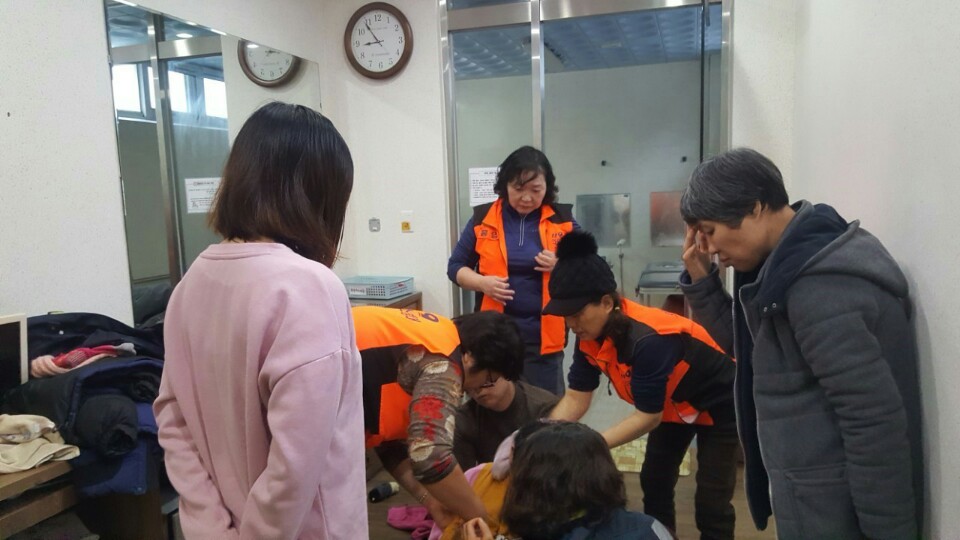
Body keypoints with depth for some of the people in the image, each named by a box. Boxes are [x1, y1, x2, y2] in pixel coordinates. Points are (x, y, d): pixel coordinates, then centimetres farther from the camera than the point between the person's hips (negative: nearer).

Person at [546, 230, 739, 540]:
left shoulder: (648, 340, -40)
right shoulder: (591, 335, -15)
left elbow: (648, 417, -31)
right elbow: (575, 399, -13)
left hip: (719, 405, -7)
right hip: (674, 404, 7)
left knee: (710, 502, -6)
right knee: (654, 481, 11)